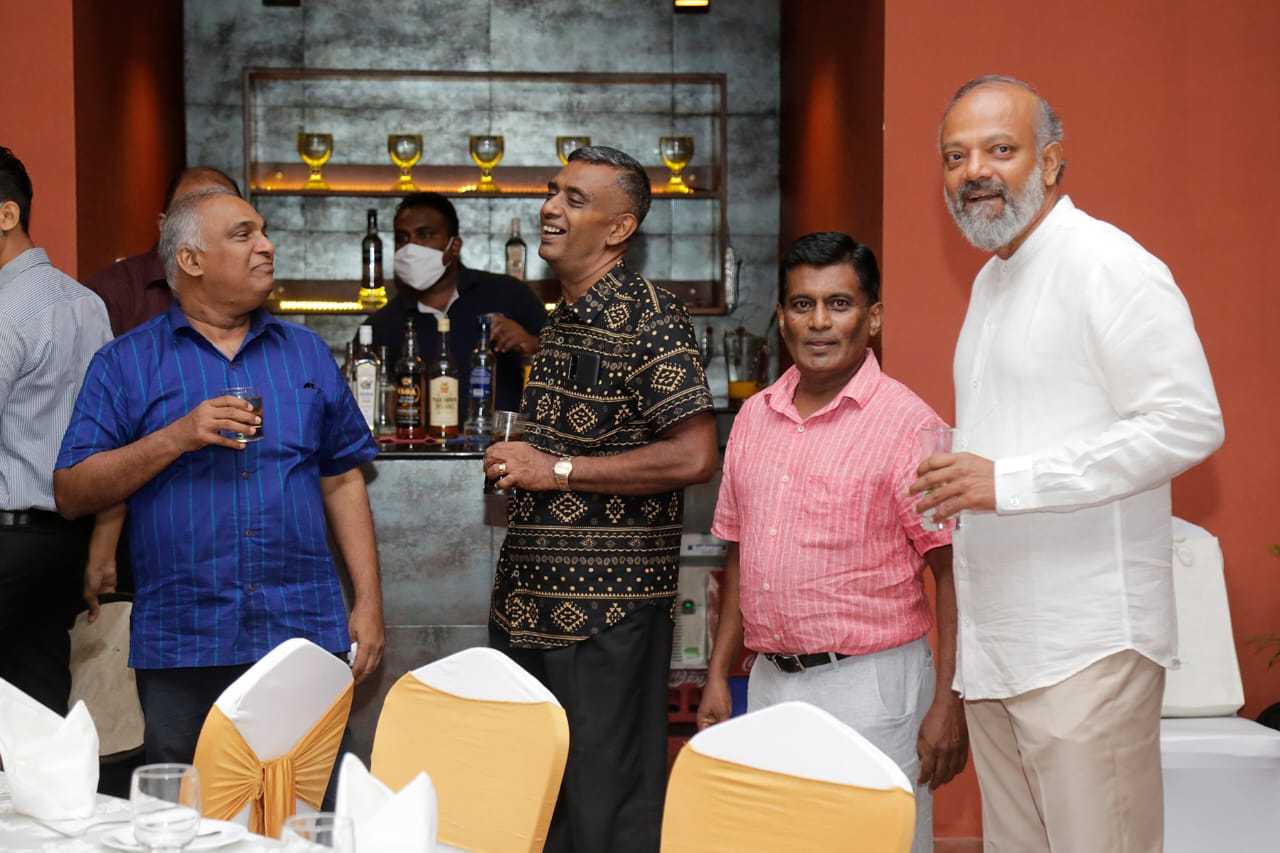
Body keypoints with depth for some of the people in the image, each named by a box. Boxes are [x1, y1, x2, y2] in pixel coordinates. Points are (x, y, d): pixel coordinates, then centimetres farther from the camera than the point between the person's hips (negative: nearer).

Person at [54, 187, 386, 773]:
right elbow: (71, 494, -2)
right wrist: (176, 439, -14)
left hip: (305, 634, 2)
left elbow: (342, 482, 12)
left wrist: (369, 600, 5)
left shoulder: (306, 353, 13)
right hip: (181, 650, -2)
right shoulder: (125, 364, 4)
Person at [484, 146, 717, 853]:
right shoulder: (562, 320, 17)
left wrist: (557, 470, -16)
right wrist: (517, 465, 13)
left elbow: (692, 457, -21)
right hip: (533, 601, 9)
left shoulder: (648, 317, -12)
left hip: (607, 608, -9)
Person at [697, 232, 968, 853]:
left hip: (870, 685, -6)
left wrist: (948, 705, -16)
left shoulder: (906, 423, -10)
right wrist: (718, 675, 13)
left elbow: (952, 571, -11)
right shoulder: (754, 417, 9)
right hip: (769, 682, 6)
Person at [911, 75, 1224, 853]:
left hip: (1087, 644, -9)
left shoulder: (1106, 264, -10)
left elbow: (1190, 422, -18)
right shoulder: (991, 279, 19)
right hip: (995, 643, 9)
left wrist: (1008, 482, -20)